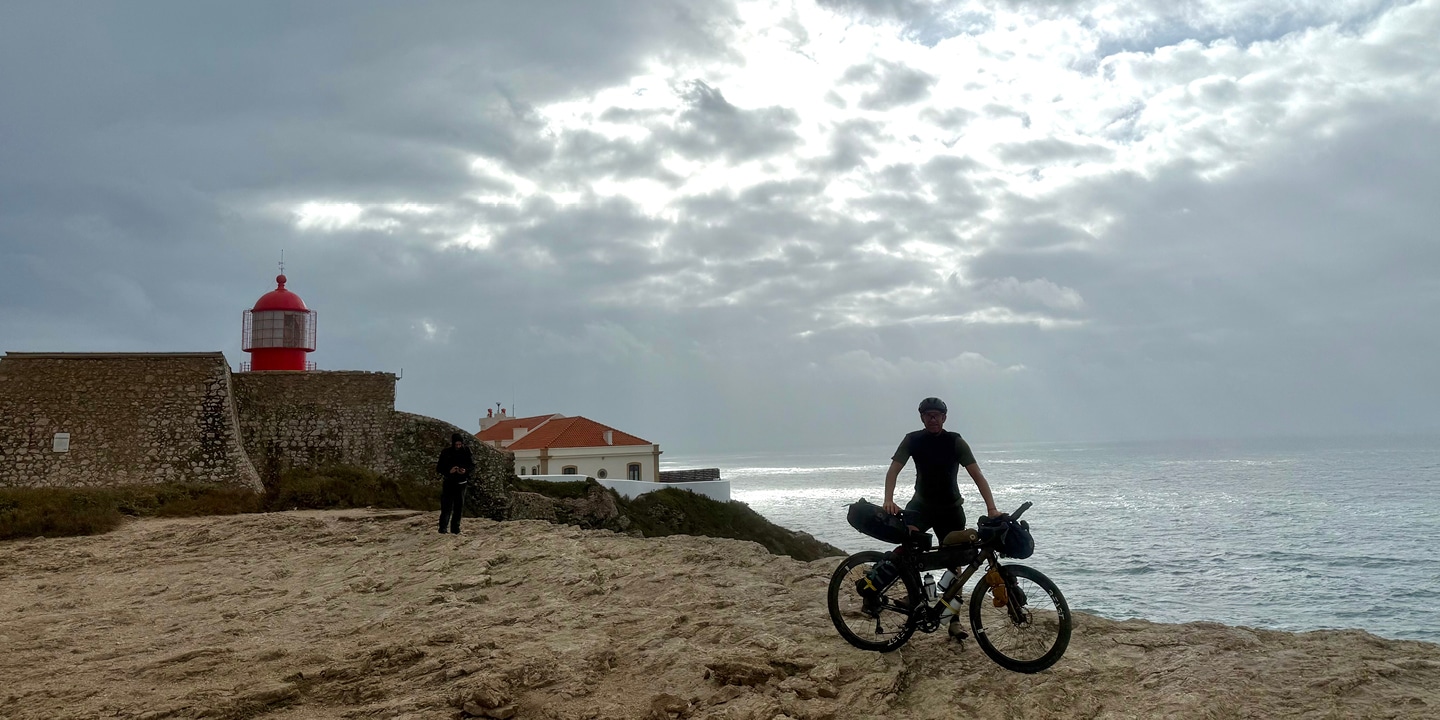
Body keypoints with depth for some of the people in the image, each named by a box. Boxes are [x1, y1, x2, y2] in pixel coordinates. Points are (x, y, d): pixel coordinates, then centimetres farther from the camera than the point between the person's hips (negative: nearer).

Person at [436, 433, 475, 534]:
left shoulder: (466, 452, 1)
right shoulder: (445, 453, -3)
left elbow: (473, 466, 5)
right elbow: (439, 468, -2)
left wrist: (466, 470, -16)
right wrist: (449, 471, -20)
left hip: (461, 483, 2)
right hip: (448, 483, -2)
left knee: (458, 507, 5)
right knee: (446, 507, -9)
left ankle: (455, 529, 12)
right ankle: (442, 528, -5)